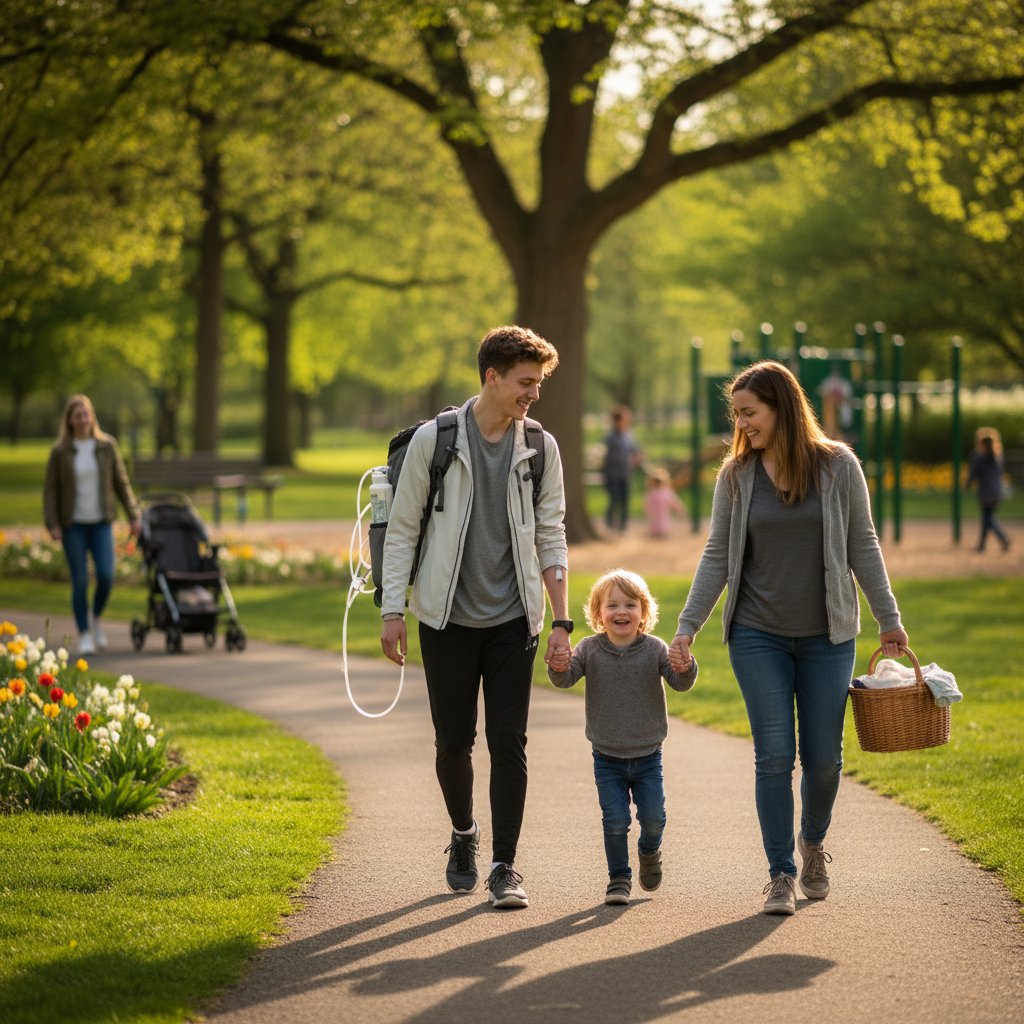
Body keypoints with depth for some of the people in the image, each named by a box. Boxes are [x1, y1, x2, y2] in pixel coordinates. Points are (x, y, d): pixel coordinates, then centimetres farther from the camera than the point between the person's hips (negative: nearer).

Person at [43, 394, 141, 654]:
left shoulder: (107, 446, 2)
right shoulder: (60, 452, -2)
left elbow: (121, 483, 7)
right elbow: (50, 489, -1)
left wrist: (133, 515, 3)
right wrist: (52, 524, -10)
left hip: (101, 523, 1)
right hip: (73, 525, -1)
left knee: (106, 576, -11)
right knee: (80, 582, -4)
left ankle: (97, 617, 18)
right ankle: (84, 636, 7)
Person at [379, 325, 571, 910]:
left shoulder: (540, 449, 2)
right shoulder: (434, 440, -5)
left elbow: (550, 537, 6)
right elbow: (402, 529, -1)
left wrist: (562, 621, 1)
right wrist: (393, 611, -6)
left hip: (512, 620, 1)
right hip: (448, 618, -1)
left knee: (510, 742, -4)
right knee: (454, 741, 5)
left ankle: (505, 865, 3)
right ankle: (464, 835, 32)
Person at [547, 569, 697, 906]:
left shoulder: (655, 649, -7)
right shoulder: (589, 649, -6)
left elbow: (680, 683, -14)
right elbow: (565, 678, -16)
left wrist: (684, 667, -36)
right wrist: (558, 667, -40)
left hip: (648, 757, 0)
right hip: (607, 758, 0)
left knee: (653, 818, 1)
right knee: (615, 821, -3)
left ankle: (649, 852, 34)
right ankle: (619, 878, 14)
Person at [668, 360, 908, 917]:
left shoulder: (837, 465, -3)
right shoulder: (736, 474, 0)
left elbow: (862, 546, 4)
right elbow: (717, 557, 4)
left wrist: (889, 619, 6)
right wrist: (686, 627, -1)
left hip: (827, 635, 0)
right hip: (758, 636, 0)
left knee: (823, 758, 4)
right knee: (774, 755, -3)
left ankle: (812, 842, 32)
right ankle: (780, 874, 7)